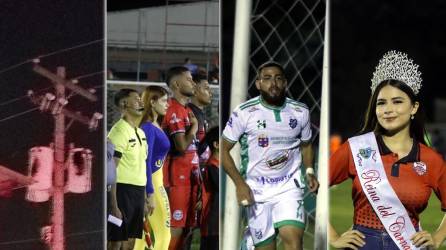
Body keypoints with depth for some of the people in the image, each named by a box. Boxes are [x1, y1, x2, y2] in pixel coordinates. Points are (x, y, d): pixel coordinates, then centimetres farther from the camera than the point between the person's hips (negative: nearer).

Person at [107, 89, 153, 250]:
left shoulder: (140, 132, 16)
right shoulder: (119, 131, -13)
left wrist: (145, 197, 20)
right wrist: (114, 205, -21)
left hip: (138, 192, 9)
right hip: (123, 190, -9)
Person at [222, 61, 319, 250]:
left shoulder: (300, 112, 3)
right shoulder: (244, 113, -6)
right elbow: (223, 149, -1)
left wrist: (309, 171, 3)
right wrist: (240, 183, -11)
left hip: (289, 186, 1)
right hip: (256, 190, -1)